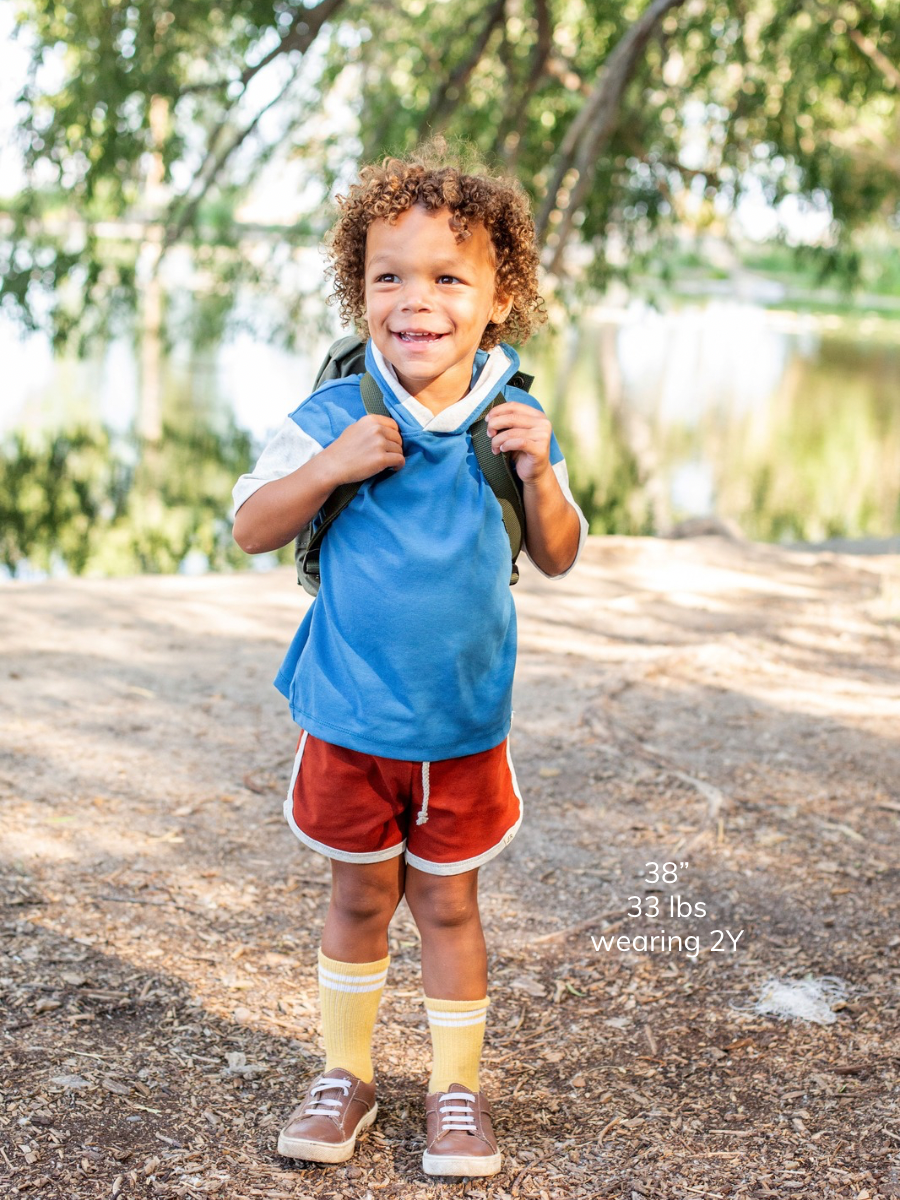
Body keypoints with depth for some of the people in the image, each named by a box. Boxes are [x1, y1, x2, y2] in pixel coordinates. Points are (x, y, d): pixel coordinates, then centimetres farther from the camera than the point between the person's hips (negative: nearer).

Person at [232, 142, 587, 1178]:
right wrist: (331, 468, -23)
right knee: (360, 899, 15)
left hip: (464, 722, 1)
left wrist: (536, 472, -16)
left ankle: (455, 1088, 31)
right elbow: (250, 529, -8)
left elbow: (558, 558, 3)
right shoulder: (336, 416, -10)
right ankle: (344, 1072, 35)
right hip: (348, 716, -1)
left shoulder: (515, 420, -4)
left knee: (447, 904, 14)